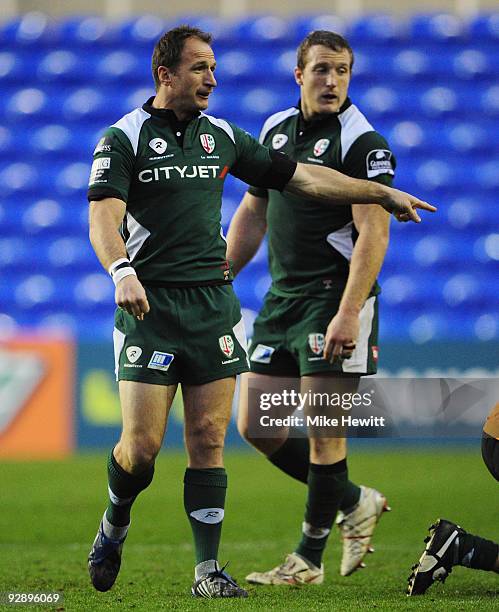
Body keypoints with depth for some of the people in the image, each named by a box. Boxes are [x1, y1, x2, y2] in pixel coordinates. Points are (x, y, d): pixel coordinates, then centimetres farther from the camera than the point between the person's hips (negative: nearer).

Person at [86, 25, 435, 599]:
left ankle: (207, 569, 3)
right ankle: (114, 525, 21)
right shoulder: (123, 138, -3)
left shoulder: (222, 137, 13)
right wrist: (122, 271, -35)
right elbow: (104, 218, -15)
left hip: (214, 305, 4)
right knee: (142, 445, -8)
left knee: (209, 440, -2)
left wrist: (386, 193, 18)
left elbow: (304, 177, 19)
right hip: (149, 305, -4)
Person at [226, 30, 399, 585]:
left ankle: (308, 560, 7)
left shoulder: (363, 144, -11)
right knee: (255, 427, 6)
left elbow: (373, 234, -18)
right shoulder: (275, 129, 11)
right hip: (280, 299, 7)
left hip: (335, 296, -7)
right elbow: (253, 212, 21)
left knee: (323, 432, -5)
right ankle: (354, 504, 23)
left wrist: (347, 314, -25)